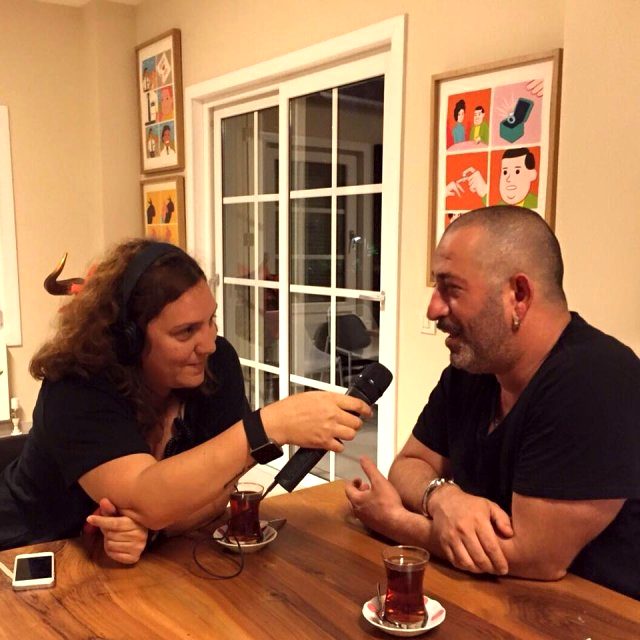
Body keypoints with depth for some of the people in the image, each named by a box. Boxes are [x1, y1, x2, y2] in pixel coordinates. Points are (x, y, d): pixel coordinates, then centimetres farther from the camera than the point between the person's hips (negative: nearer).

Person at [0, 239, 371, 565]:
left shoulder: (216, 363, -14)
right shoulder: (78, 391, -26)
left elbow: (215, 483, -14)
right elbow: (148, 500, -38)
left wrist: (150, 523, -33)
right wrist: (270, 425, -44)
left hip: (149, 559, 3)